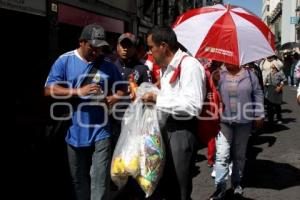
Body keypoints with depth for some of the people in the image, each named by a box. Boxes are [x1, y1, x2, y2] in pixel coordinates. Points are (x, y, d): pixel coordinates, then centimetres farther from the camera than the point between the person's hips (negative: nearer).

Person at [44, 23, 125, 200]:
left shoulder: (108, 66, 5)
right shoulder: (64, 61, -1)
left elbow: (121, 89, 14)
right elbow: (49, 90, -8)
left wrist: (116, 96, -10)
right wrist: (79, 91, -19)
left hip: (100, 132, 0)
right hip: (75, 133, 0)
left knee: (100, 180, -4)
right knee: (79, 180, 17)